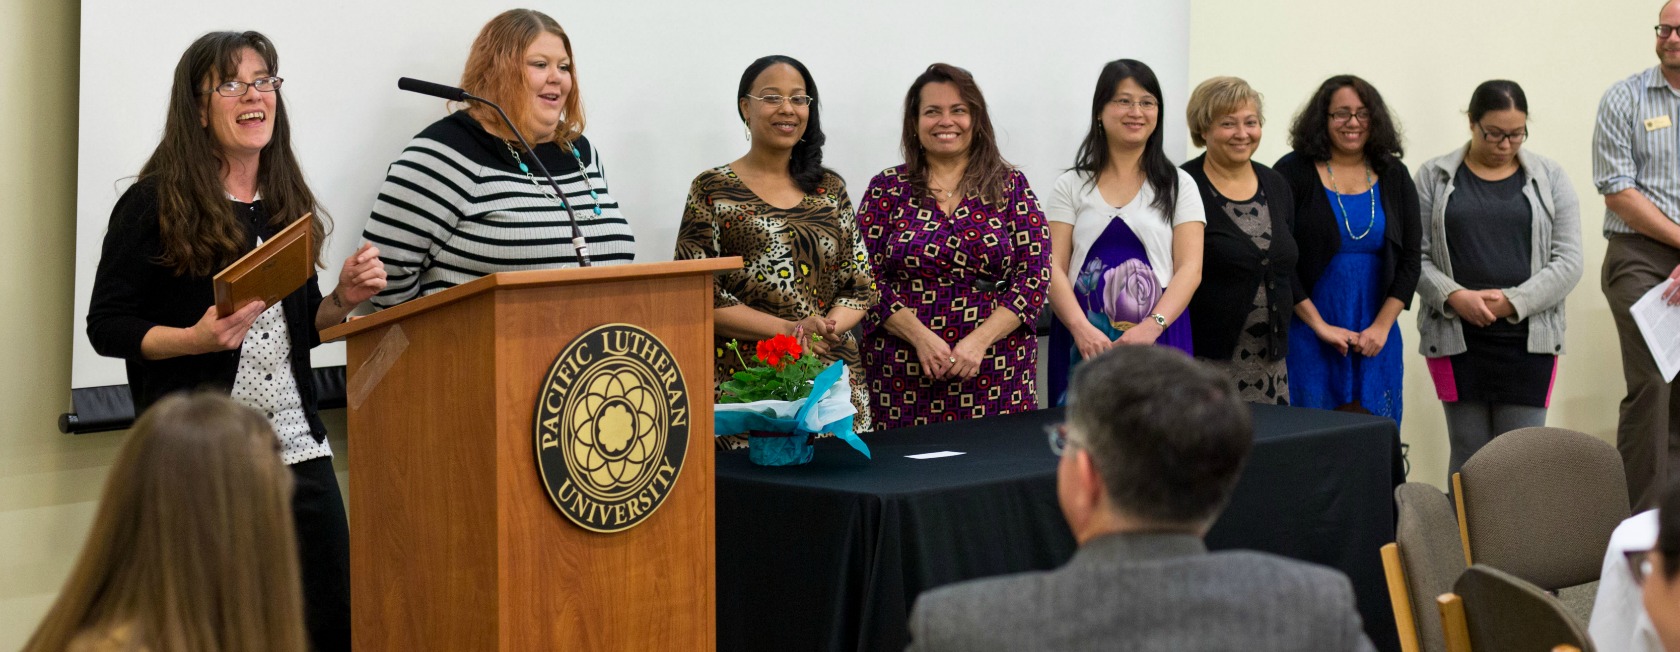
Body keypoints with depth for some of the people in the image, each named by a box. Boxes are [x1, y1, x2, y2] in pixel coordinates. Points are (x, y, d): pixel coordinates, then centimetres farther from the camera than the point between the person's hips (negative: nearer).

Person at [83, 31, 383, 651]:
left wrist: (343, 300, 2)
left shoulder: (288, 204, 14)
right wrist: (197, 338, -19)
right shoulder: (155, 205, -4)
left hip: (299, 451, 5)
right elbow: (106, 327, -4)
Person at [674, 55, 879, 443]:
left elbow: (861, 284, 12)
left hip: (835, 380, 4)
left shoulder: (830, 189, 14)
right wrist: (789, 330, -15)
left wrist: (830, 325, -10)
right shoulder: (712, 190, 2)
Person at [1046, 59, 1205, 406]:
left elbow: (1190, 268, 1)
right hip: (1084, 343, 0)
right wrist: (1081, 328, -16)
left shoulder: (1178, 186, 10)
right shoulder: (1072, 186, 10)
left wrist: (1152, 326, -16)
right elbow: (1053, 269, 2)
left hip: (1158, 341, 0)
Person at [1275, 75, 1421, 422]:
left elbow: (1411, 258, 8)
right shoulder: (1294, 172, -2)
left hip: (1376, 339, 3)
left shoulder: (1394, 177, 10)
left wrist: (1382, 326, -3)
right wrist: (1319, 325, -11)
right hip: (1308, 335, -3)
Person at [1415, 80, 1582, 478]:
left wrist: (1513, 302, -11)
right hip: (1456, 338, 0)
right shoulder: (1436, 177, 6)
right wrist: (1455, 297, -16)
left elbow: (1568, 261, 2)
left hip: (1528, 338, 0)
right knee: (1468, 455, 2)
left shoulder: (1549, 178, 8)